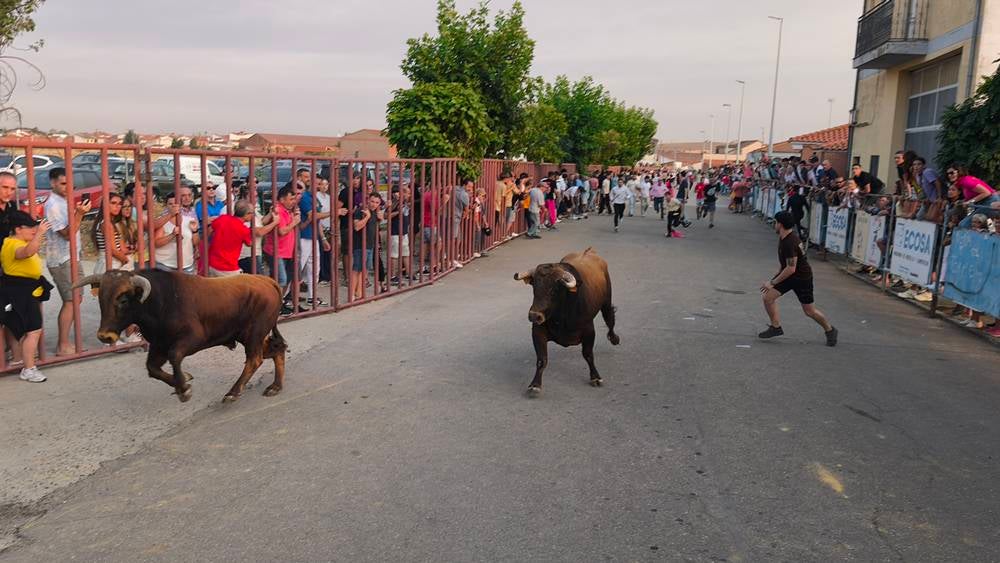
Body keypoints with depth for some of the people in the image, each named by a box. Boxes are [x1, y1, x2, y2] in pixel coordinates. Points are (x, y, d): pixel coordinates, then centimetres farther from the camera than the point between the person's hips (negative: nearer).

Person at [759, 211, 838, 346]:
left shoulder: (790, 243, -31)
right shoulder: (784, 237, 0)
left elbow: (791, 269, -32)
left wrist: (772, 282, -27)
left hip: (802, 277, -9)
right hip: (787, 274, 9)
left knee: (809, 311, 4)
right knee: (767, 297, -6)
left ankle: (829, 330, 29)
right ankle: (776, 327, 7)